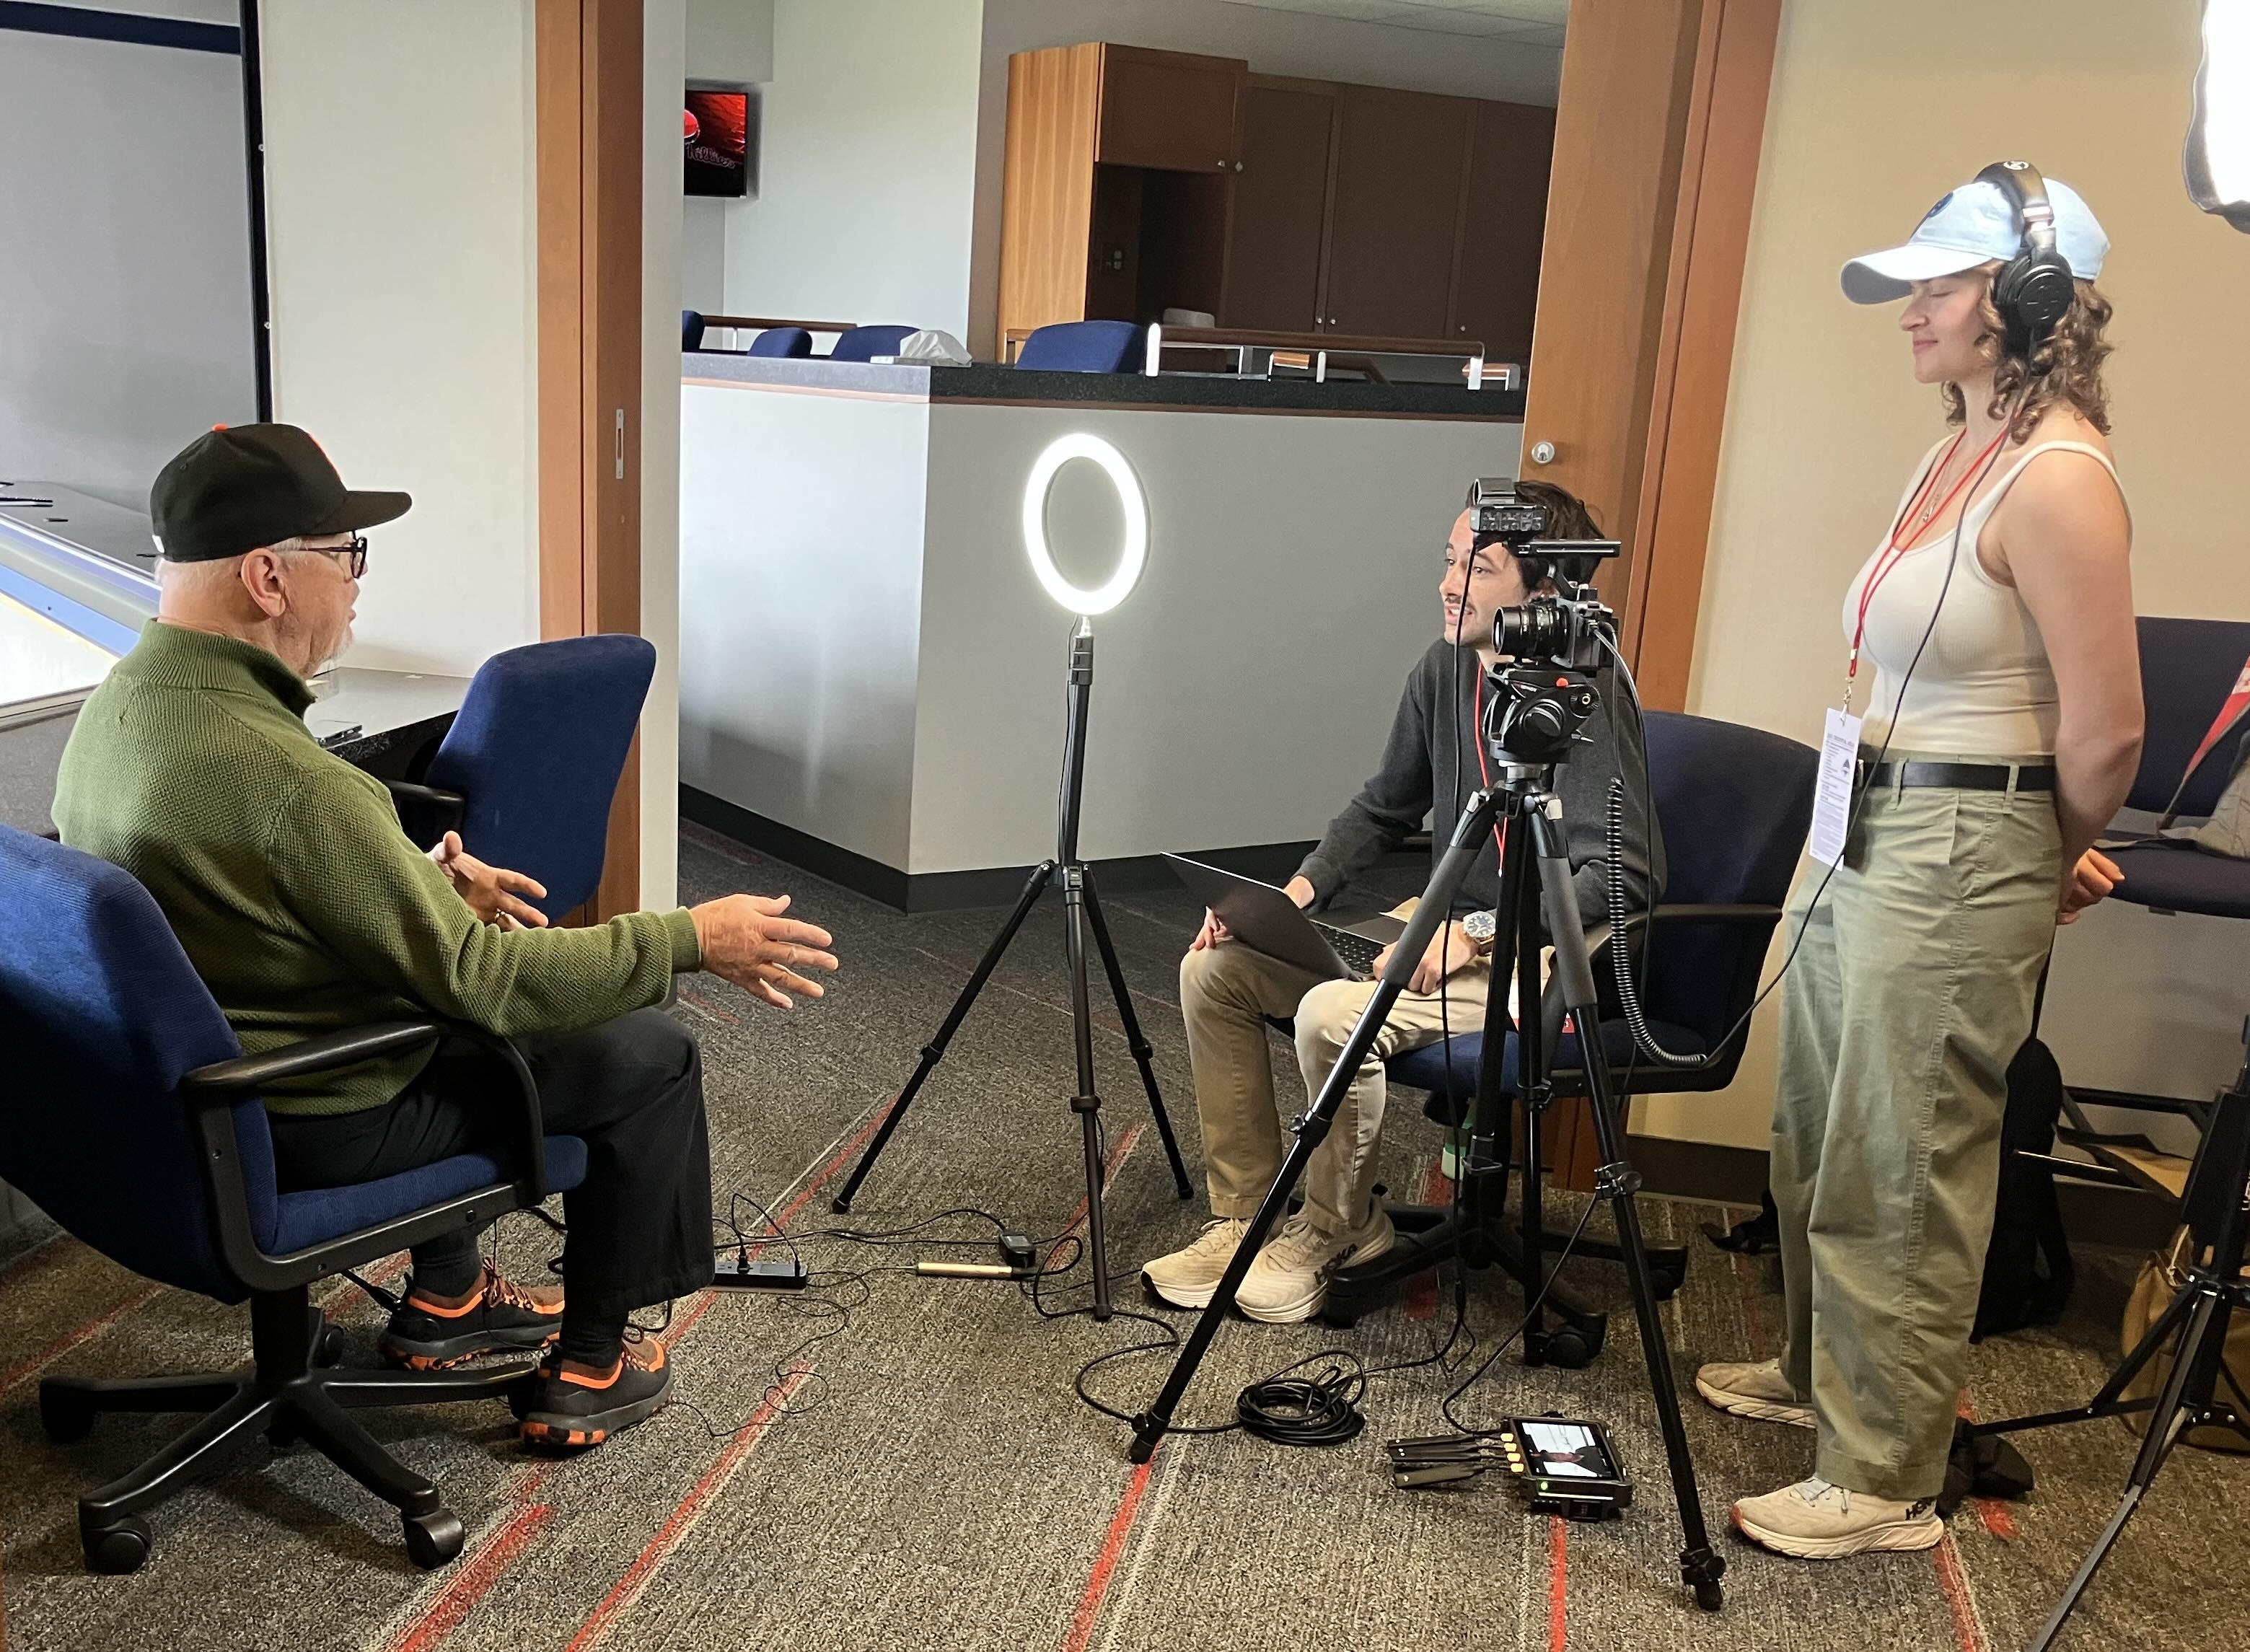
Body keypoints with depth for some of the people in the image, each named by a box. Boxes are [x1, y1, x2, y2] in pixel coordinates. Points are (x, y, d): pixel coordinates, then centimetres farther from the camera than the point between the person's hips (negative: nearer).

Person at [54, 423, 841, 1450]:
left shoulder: (116, 706, -2)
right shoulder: (286, 778, -32)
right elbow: (480, 980, -26)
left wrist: (430, 885, 8)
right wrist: (691, 941, -18)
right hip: (309, 1128, -9)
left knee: (447, 997, 31)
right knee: (649, 1058, 2)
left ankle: (444, 1299, 37)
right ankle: (586, 1374, 16)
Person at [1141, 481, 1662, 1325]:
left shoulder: (1584, 697, -20)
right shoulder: (1445, 668, 3)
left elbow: (1627, 871, -26)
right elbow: (1385, 809, 15)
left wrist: (1477, 931, -28)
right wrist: (1297, 891, 0)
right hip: (1445, 930, 8)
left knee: (1334, 1013, -31)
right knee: (1213, 968, -2)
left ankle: (1332, 1232, -4)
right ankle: (1243, 1216, 5)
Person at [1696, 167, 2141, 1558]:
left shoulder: (2056, 478, -18)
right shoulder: (1958, 456, 12)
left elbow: (2106, 735, -19)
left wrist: (2055, 867, -2)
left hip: (1957, 866, -9)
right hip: (1861, 838, 9)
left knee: (1899, 1182, 1)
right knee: (1822, 1144, 20)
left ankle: (1885, 1482, 16)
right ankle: (1818, 1372, 40)